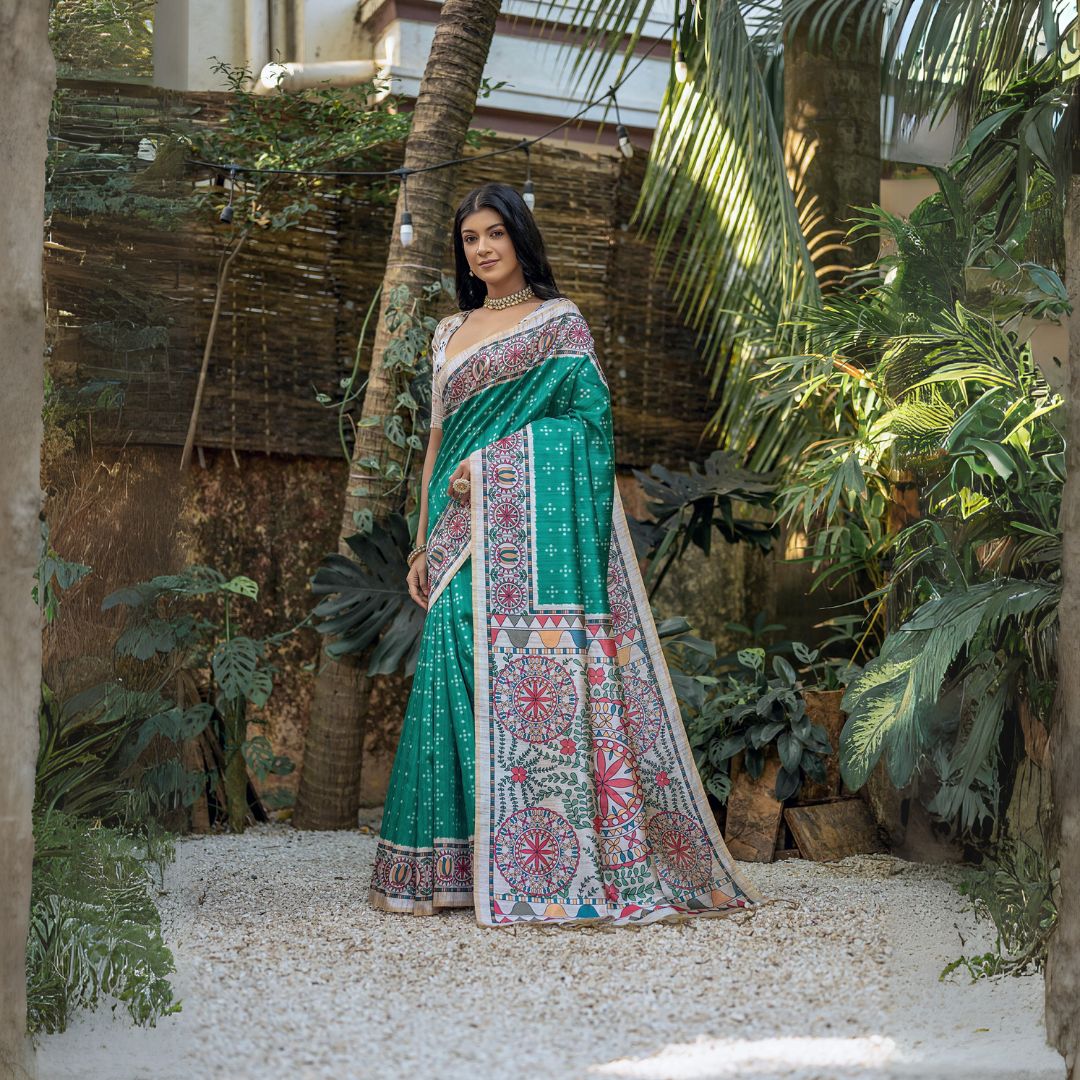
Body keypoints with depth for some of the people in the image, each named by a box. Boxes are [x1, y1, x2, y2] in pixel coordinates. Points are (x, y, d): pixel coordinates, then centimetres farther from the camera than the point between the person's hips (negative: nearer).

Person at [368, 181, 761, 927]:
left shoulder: (560, 321, 5)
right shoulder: (451, 333, 21)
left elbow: (588, 422, -5)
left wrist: (489, 465, -13)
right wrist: (425, 540, 13)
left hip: (536, 524, -5)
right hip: (464, 530, 5)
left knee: (542, 679, -10)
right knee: (462, 677, 0)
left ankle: (561, 863, -6)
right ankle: (466, 863, 6)